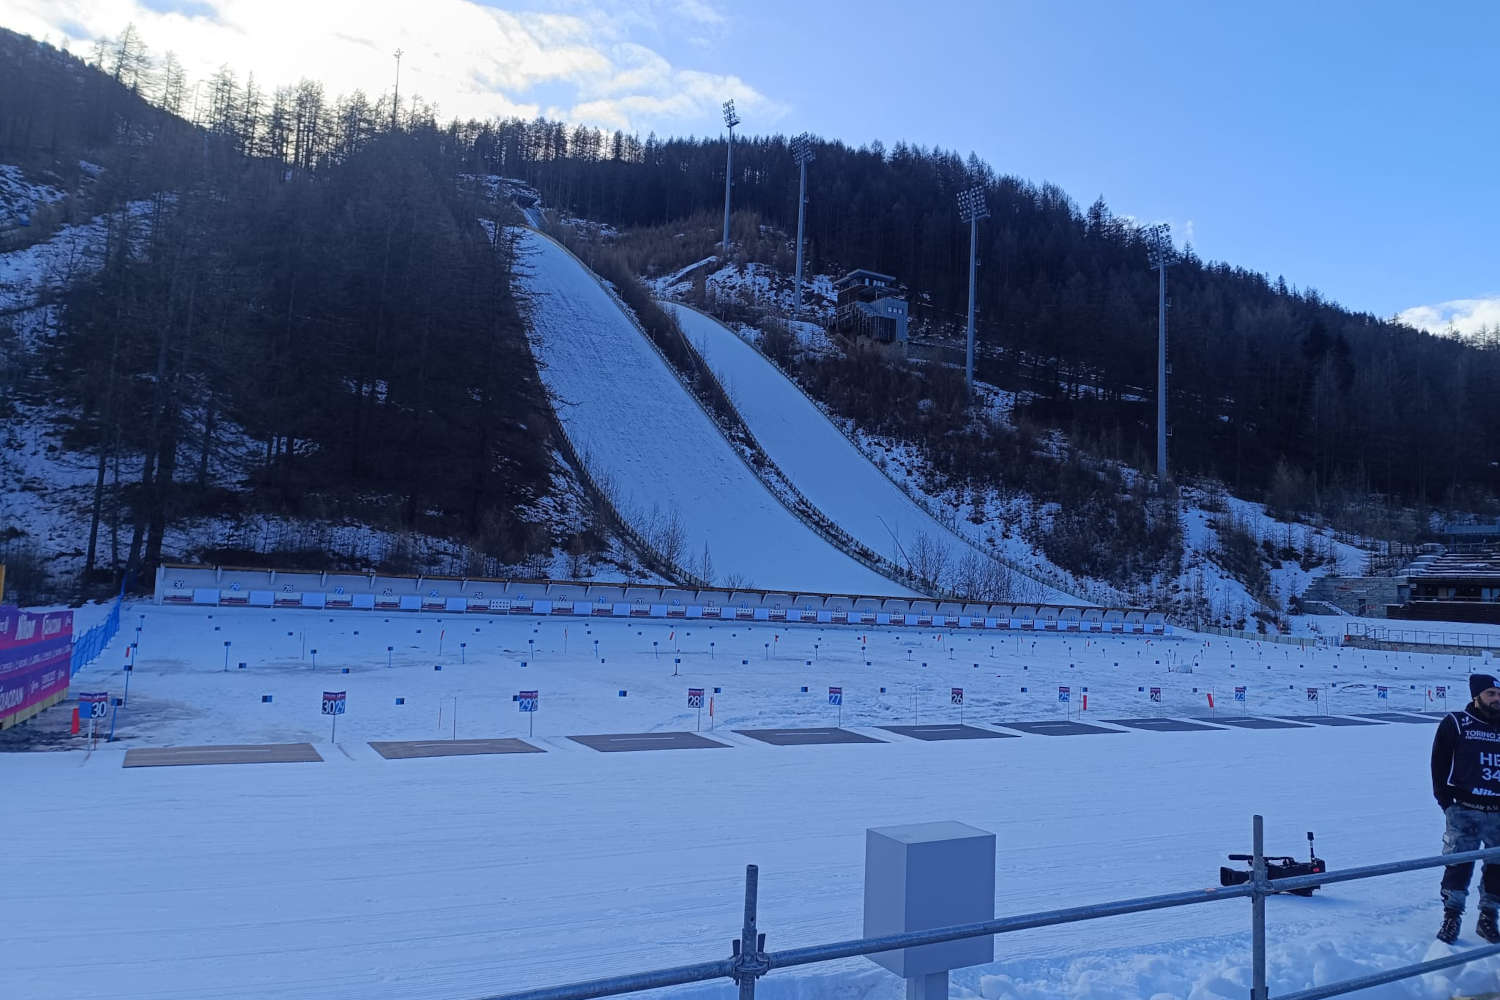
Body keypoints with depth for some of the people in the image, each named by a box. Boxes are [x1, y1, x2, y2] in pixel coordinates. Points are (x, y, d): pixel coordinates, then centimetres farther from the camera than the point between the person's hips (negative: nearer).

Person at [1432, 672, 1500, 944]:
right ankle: (1451, 918, 6)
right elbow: (1440, 764, -1)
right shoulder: (1455, 723, -3)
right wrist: (1446, 802, -5)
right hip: (1465, 810, -4)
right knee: (1458, 865, -3)